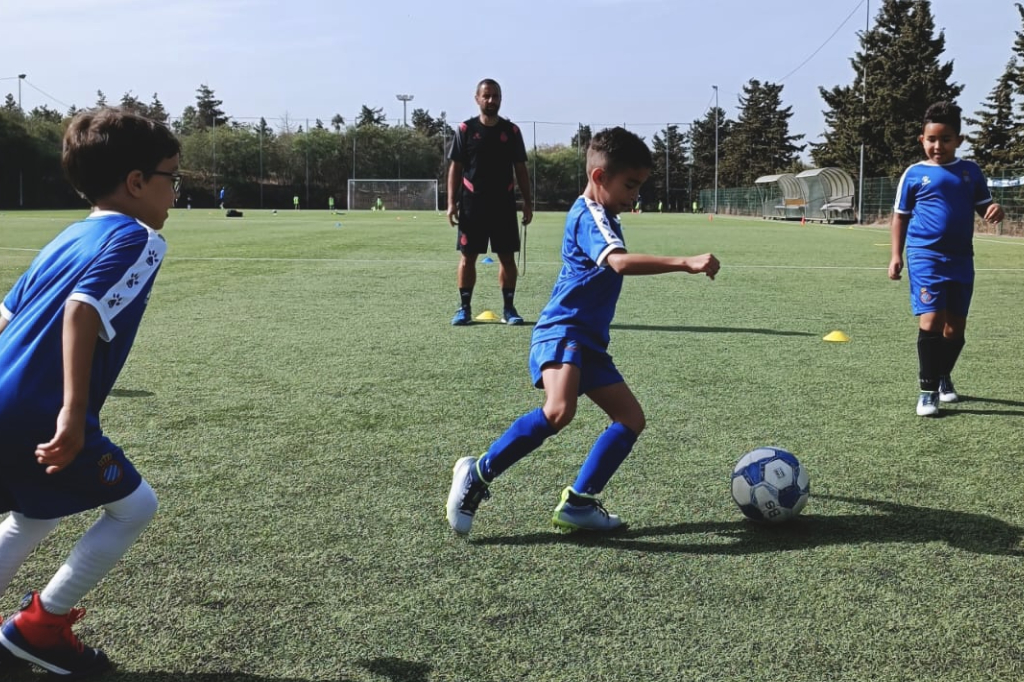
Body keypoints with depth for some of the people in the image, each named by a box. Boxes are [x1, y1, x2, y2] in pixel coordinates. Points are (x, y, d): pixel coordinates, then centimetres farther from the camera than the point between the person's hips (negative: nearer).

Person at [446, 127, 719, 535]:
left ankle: (578, 503, 8)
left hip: (589, 341, 11)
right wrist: (685, 264, -37)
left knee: (631, 419, 7)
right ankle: (478, 473, -15)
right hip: (562, 333, -11)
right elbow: (620, 262, -32)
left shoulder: (596, 216, 19)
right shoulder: (591, 217, -13)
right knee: (559, 410, -32)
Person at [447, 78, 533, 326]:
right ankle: (464, 308, 9)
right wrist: (451, 202, -5)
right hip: (472, 203, -1)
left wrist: (527, 202, 2)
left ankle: (508, 308, 10)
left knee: (507, 256, 2)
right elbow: (455, 168, 2)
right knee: (467, 256, 1)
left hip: (503, 204, 1)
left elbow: (520, 168, 8)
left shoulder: (511, 130, 5)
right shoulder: (465, 129, 2)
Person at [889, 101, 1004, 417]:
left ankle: (944, 377, 33)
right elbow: (900, 216, 6)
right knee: (931, 321, -13)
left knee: (955, 326, 9)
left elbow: (983, 205, 11)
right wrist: (896, 255, 0)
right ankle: (927, 389, -4)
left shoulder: (971, 171, 6)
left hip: (960, 259, 3)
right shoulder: (914, 174, 0)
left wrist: (995, 210, -13)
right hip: (925, 257, -3)